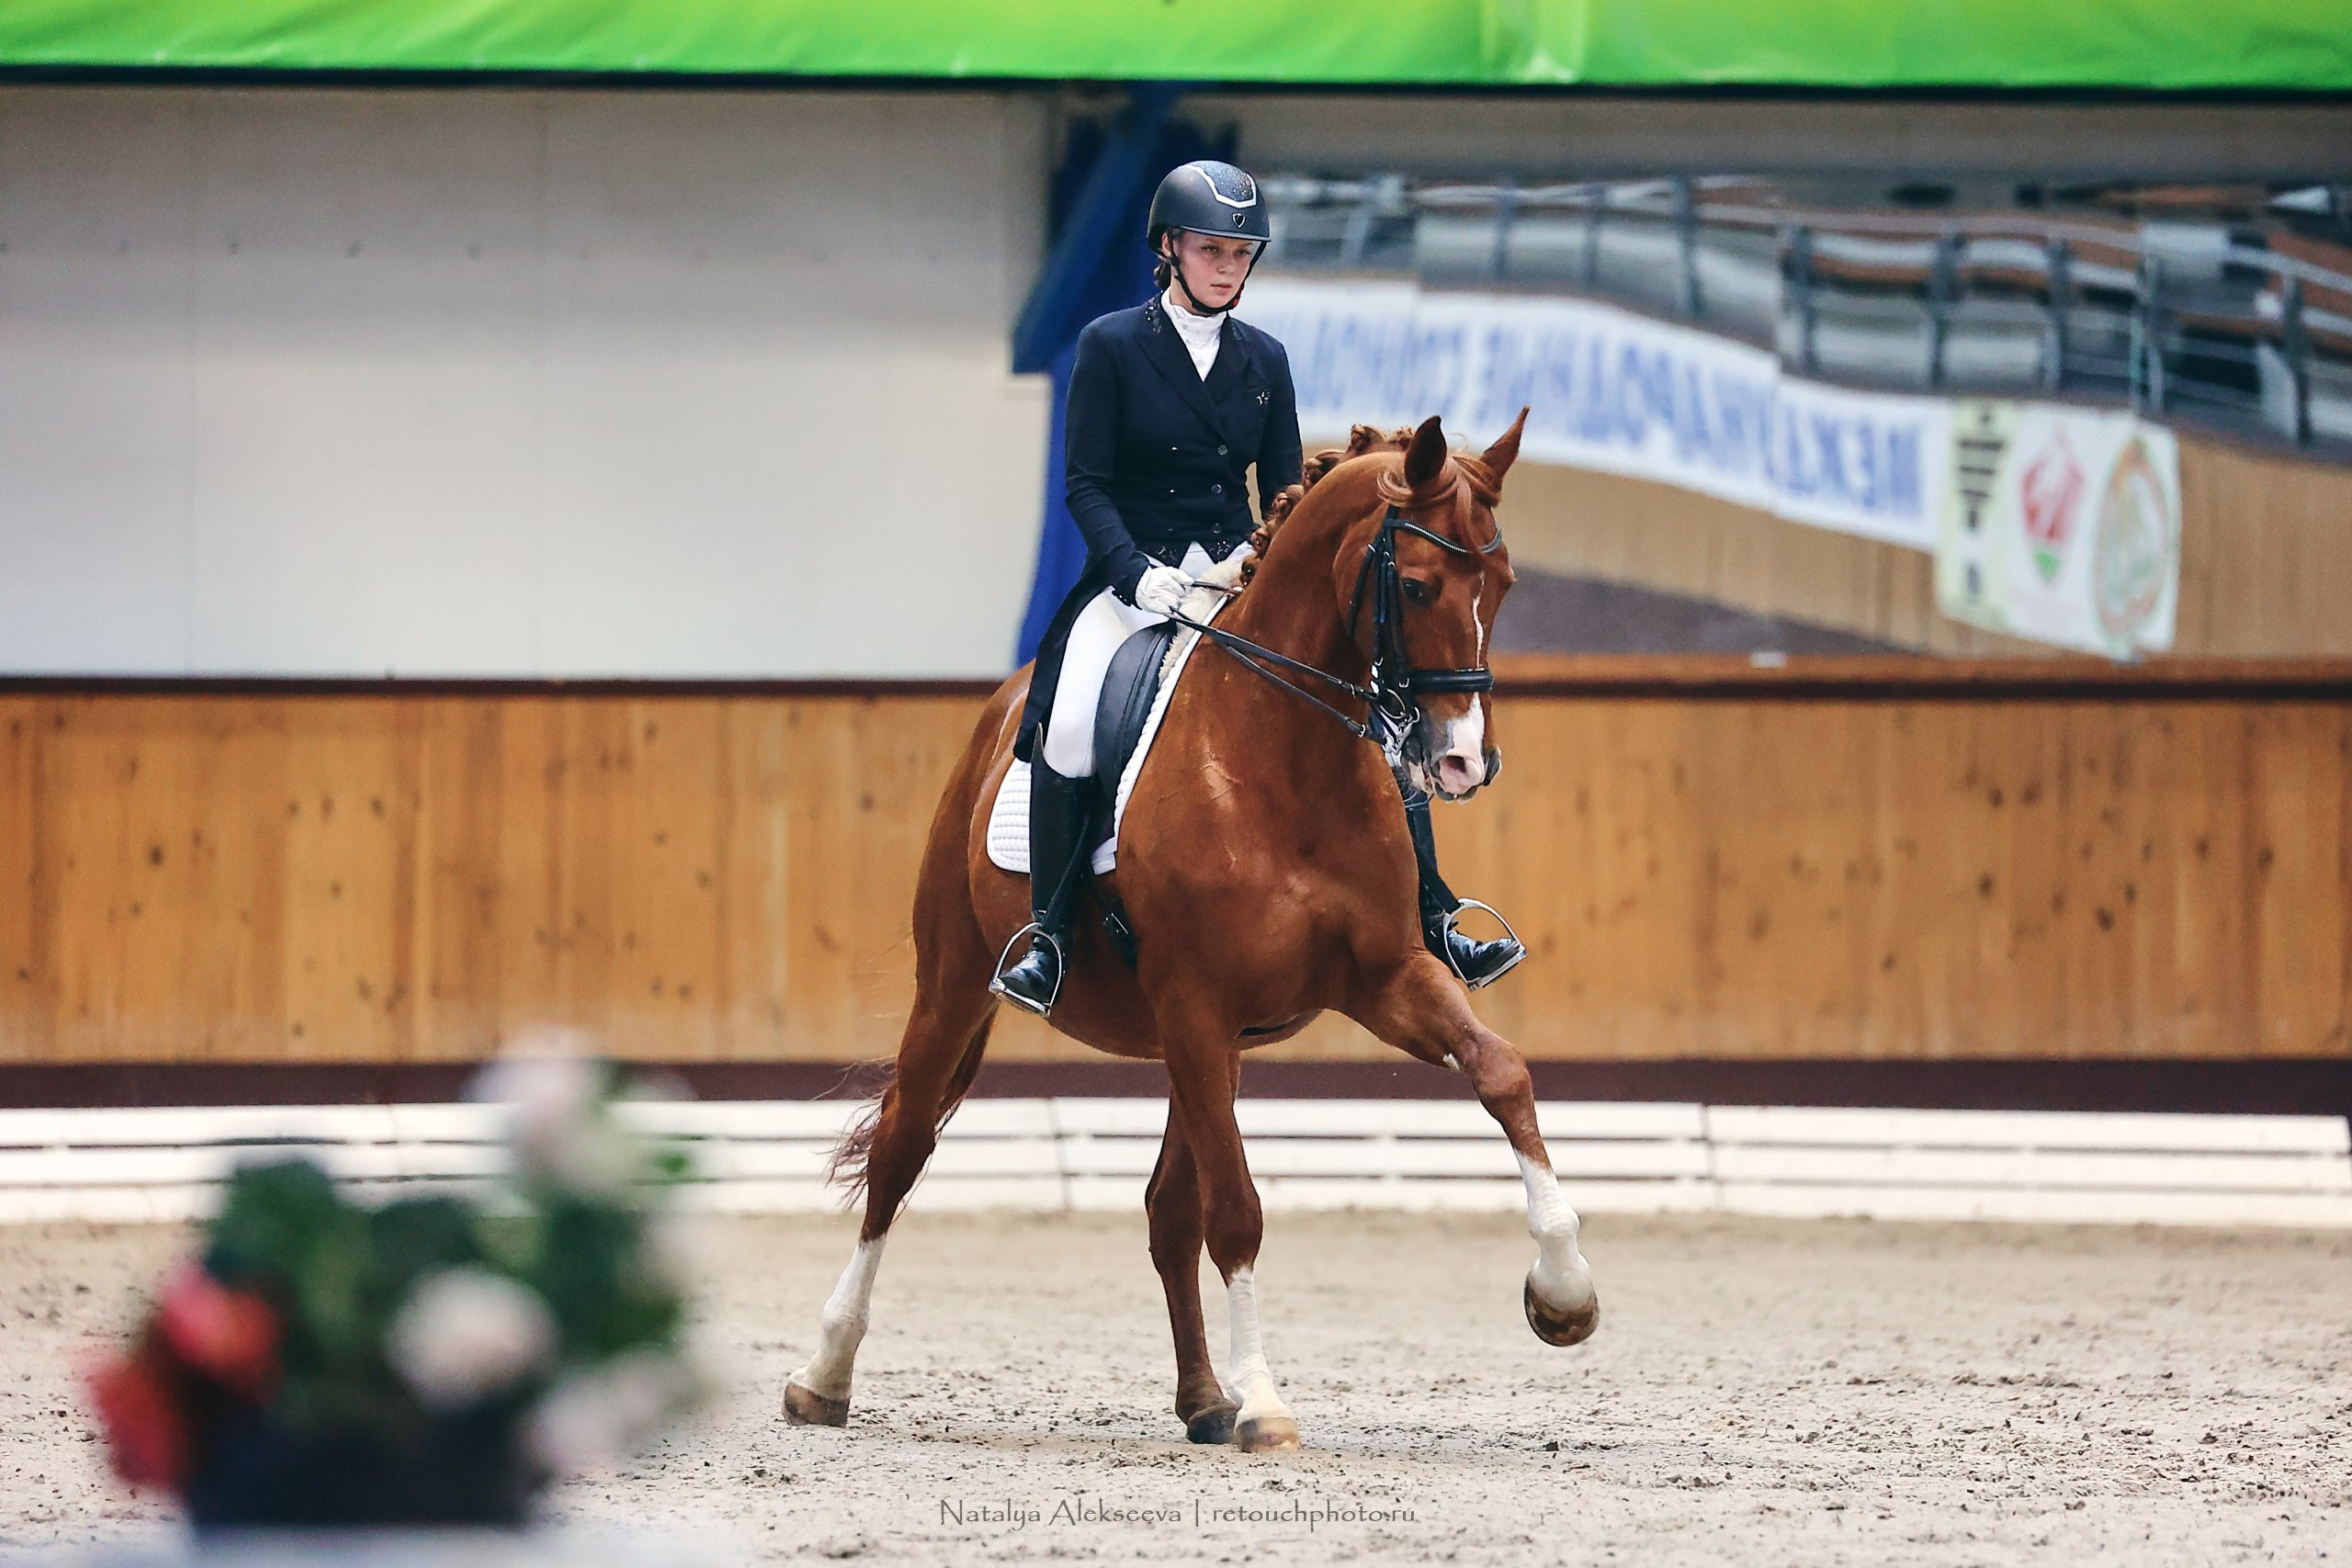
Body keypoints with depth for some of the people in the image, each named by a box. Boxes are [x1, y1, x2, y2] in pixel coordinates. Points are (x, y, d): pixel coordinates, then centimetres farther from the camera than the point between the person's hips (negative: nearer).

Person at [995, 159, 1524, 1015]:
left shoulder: (1263, 360, 10)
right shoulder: (1110, 347, 0)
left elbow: (1283, 494, 12)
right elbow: (1086, 486, -4)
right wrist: (1137, 572, -20)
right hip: (1136, 575, -3)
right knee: (1069, 728, -29)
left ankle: (1432, 924, -8)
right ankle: (1047, 936, -14)